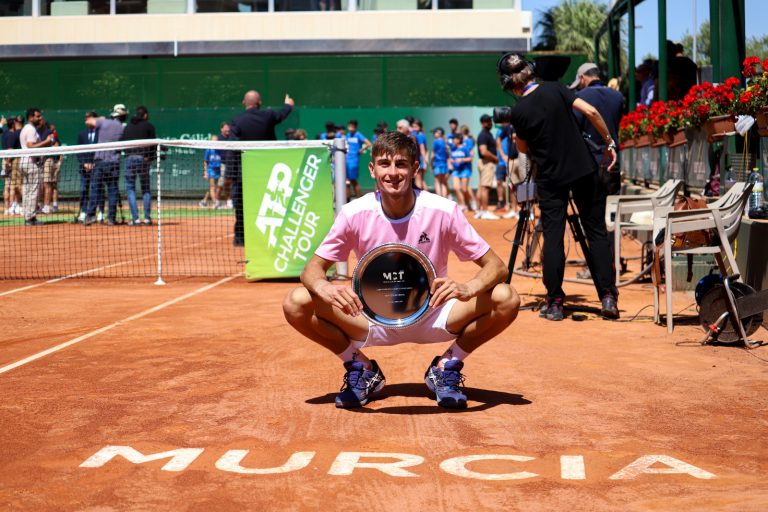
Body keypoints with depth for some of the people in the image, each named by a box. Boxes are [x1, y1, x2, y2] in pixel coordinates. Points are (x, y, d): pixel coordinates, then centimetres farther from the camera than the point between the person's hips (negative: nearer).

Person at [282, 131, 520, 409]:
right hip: (373, 320, 1)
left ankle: (447, 367, 0)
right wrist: (325, 289, -36)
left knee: (506, 299, -26)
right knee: (296, 304, -23)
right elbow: (313, 268, -10)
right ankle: (362, 370, 1)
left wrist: (468, 288, -39)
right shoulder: (355, 214, -13)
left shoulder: (443, 211, -16)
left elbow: (496, 266, -15)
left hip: (432, 318, 0)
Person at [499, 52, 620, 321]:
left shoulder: (518, 112, -6)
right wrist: (609, 142, 0)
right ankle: (608, 297, 4)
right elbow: (591, 112, -11)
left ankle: (555, 303, 3)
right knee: (597, 232, 8)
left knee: (552, 237, 5)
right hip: (584, 170, 1)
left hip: (550, 178, -1)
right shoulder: (555, 89, -3)